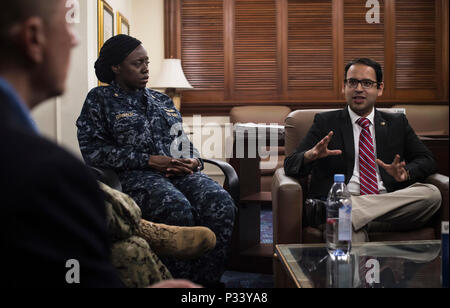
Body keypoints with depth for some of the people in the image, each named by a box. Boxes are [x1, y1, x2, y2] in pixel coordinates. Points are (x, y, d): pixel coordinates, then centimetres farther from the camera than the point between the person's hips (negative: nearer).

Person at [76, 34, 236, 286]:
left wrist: (193, 161, 2)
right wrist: (148, 160, -11)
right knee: (177, 209, -36)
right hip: (135, 174, -5)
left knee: (221, 204, -27)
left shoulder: (162, 100, 27)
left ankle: (206, 281, -20)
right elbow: (92, 150, -4)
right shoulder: (100, 99, 10)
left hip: (180, 171, 5)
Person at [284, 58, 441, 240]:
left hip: (389, 203, 7)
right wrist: (311, 155, -17)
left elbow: (427, 160, 18)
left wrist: (404, 173, -6)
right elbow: (291, 165, 7)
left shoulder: (397, 123, 23)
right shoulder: (325, 122, 15)